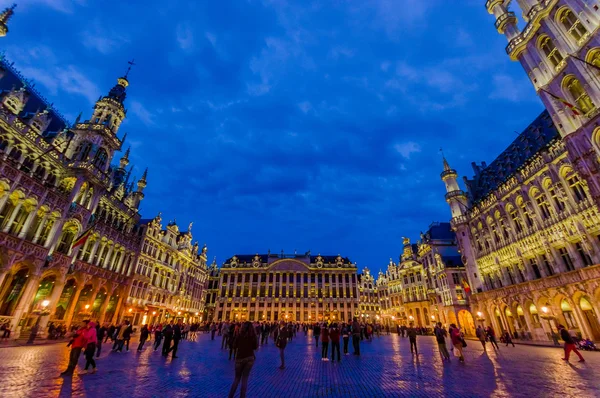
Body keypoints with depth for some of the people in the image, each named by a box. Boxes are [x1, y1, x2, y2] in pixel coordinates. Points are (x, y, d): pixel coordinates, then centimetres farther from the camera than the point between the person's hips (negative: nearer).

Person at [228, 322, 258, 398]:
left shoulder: (240, 335, -8)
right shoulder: (253, 336, -6)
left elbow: (235, 346, 1)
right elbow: (255, 347, 3)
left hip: (240, 358, 0)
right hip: (250, 358, 0)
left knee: (237, 378, 17)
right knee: (245, 378, 12)